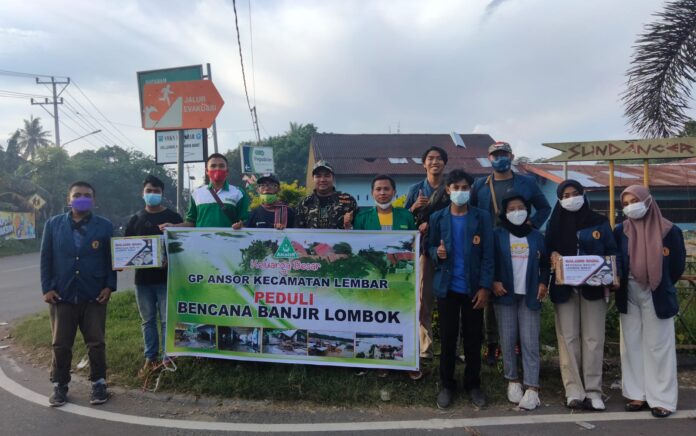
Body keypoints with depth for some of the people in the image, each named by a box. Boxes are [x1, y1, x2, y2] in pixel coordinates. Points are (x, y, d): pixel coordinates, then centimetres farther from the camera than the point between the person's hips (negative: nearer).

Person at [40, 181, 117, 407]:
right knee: (61, 345, 10)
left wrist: (109, 286, -6)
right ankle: (59, 385, 24)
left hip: (94, 296, -1)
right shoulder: (53, 224, 4)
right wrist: (47, 287, -2)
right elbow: (46, 258, 5)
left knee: (96, 343, 5)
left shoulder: (105, 226, 0)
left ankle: (98, 384, 19)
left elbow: (111, 259, 2)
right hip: (61, 295, 1)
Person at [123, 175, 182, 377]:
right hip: (142, 277, 4)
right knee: (148, 320, 12)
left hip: (166, 277, -3)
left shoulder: (173, 217, 1)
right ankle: (150, 358, 21)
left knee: (166, 320, -1)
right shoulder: (135, 219, 11)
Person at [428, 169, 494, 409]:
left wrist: (485, 287, -8)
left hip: (473, 287, 0)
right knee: (447, 338, 7)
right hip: (447, 287, 1)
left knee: (473, 338, 9)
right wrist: (437, 252, -17)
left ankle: (473, 384, 25)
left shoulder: (482, 217, 0)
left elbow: (488, 254, -2)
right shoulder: (437, 218, 3)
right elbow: (430, 247, 8)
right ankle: (447, 385, 21)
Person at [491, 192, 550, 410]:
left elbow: (544, 263, 15)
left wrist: (543, 282, 0)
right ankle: (513, 381, 16)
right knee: (508, 340, 3)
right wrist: (494, 282, -10)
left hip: (529, 295, 1)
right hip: (505, 294, -1)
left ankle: (532, 388, -1)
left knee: (530, 341, -3)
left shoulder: (536, 236, 11)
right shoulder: (498, 235, 4)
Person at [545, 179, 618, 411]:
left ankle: (593, 391, 7)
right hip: (564, 288, 1)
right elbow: (547, 249, 8)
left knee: (593, 338, -1)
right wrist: (553, 255, -15)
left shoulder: (599, 222, 5)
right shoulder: (555, 223, 7)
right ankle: (574, 391, 5)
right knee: (568, 338, -1)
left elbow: (612, 251, 5)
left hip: (593, 287, 0)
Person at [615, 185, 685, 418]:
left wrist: (660, 286, 6)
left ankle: (661, 398, 12)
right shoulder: (621, 231, 2)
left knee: (658, 346, 3)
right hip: (629, 296, 3)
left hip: (657, 297, -3)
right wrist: (619, 283, -5)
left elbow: (678, 265, 2)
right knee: (632, 345, 7)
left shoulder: (670, 231, -6)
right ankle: (637, 394, 17)